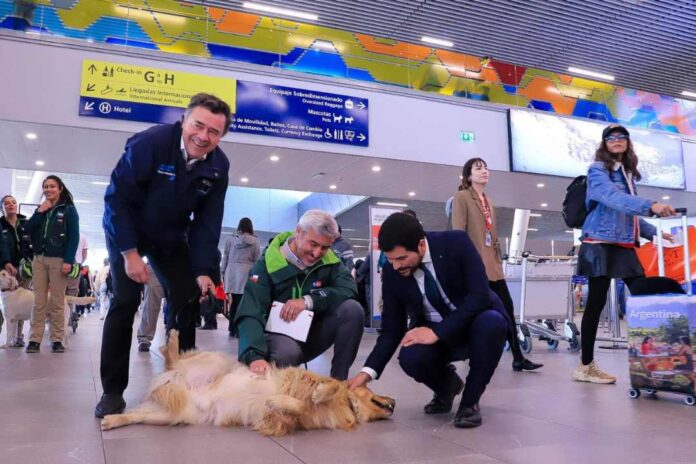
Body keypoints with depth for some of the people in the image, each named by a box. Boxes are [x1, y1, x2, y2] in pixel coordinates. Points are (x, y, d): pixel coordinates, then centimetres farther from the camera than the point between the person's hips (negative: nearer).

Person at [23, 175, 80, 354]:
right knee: (39, 301, 1)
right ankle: (35, 339, 3)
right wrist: (39, 212, -4)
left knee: (57, 301, -2)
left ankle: (57, 339, 2)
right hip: (39, 259, 4)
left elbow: (74, 237, -6)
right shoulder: (41, 209, 18)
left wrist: (68, 261, -15)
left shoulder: (69, 209, 3)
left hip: (58, 259, -4)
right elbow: (27, 230, 6)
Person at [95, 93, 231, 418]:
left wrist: (203, 270, -19)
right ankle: (112, 390, -1)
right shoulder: (149, 143, -29)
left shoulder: (218, 166, -15)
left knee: (187, 300, -3)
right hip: (126, 232, -4)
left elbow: (207, 222, -11)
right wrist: (130, 253, -25)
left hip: (172, 238, 4)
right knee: (125, 301, -14)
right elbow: (117, 198, -24)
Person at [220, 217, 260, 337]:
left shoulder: (230, 239, 8)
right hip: (246, 274, -2)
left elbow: (225, 258, 10)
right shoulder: (254, 241, 4)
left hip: (232, 274, 2)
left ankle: (232, 329, 9)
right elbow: (258, 260, 4)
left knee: (234, 302, 7)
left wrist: (223, 273, 16)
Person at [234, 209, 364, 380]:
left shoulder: (329, 261, -5)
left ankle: (338, 380, -11)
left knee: (353, 309, -21)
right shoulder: (267, 264, -17)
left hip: (313, 335, 4)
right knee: (286, 352, -40)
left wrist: (309, 300, -32)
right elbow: (250, 315, -27)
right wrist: (255, 356, -44)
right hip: (279, 336, -4)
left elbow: (349, 288, -21)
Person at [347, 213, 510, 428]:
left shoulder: (456, 243, -22)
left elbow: (479, 296, -27)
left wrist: (437, 332, -32)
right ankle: (446, 385, 9)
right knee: (410, 358, -29)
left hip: (478, 322, -1)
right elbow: (391, 329, -7)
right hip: (433, 333, 2)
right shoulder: (392, 272, -13)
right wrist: (367, 372, -20)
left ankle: (470, 401, -11)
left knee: (492, 323, -36)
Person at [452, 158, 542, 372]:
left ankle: (518, 358, 9)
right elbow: (458, 233, -10)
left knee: (507, 307, 4)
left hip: (492, 264, 8)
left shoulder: (488, 202, 22)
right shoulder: (462, 197, -2)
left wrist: (498, 259, 15)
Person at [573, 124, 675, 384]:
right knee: (596, 303, -6)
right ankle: (585, 367, 1)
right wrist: (650, 206, -35)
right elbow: (613, 198, -23)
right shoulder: (597, 170, -3)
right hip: (600, 244, -7)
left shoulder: (627, 174, 19)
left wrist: (654, 233, 20)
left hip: (624, 246, 8)